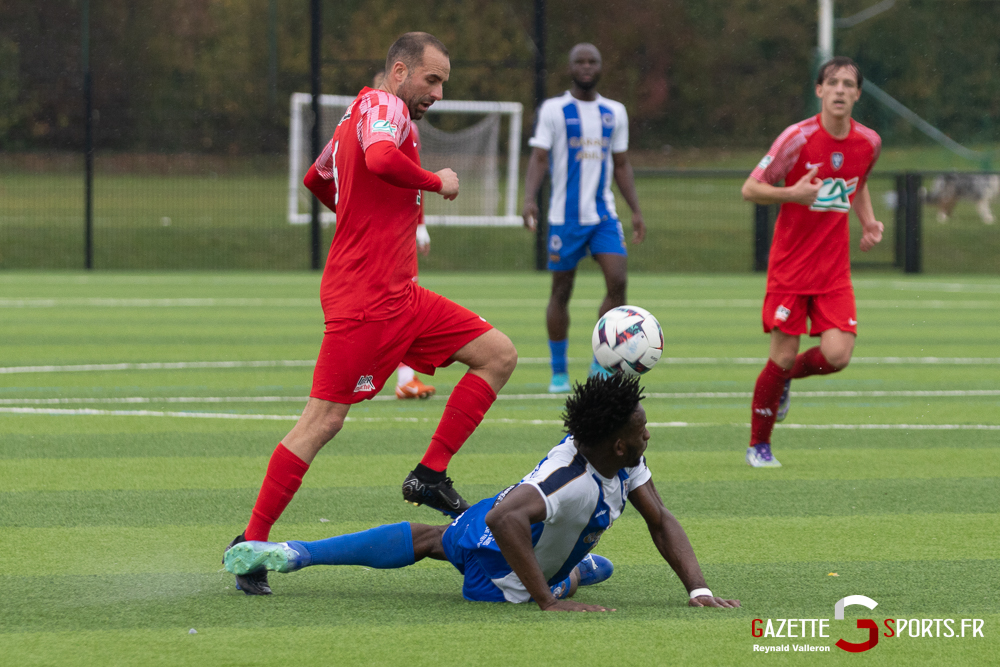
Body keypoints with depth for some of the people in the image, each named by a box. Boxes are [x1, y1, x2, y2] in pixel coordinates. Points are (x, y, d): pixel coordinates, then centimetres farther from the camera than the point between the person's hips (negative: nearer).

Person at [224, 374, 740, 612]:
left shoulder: (625, 460, -18)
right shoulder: (573, 480, -46)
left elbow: (661, 522, -9)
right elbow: (505, 517, -60)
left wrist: (698, 591, -22)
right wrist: (548, 601, -55)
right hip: (495, 574, -7)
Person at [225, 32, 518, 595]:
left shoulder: (360, 117, 20)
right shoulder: (383, 106, -9)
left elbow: (315, 179, 36)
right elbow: (380, 160, -32)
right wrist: (436, 183, -17)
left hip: (400, 295, 10)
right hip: (362, 300, -10)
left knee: (499, 354, 5)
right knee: (324, 420, -9)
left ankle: (430, 476, 3)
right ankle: (251, 544, -3)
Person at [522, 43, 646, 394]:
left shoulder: (614, 112, 11)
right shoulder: (553, 110, -1)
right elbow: (538, 157, -7)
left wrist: (636, 210, 11)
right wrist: (530, 199, -22)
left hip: (603, 213, 3)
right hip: (565, 215, -3)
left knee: (618, 280, -12)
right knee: (561, 292, 3)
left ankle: (601, 364, 0)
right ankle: (559, 372, 15)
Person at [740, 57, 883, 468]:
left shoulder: (868, 142, 2)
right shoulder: (799, 138, -13)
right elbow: (750, 189, -9)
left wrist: (868, 222, 5)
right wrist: (791, 194, -26)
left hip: (834, 268, 4)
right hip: (790, 264, -4)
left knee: (836, 354, -12)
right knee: (783, 355, -5)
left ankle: (786, 377, 23)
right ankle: (758, 445, 15)